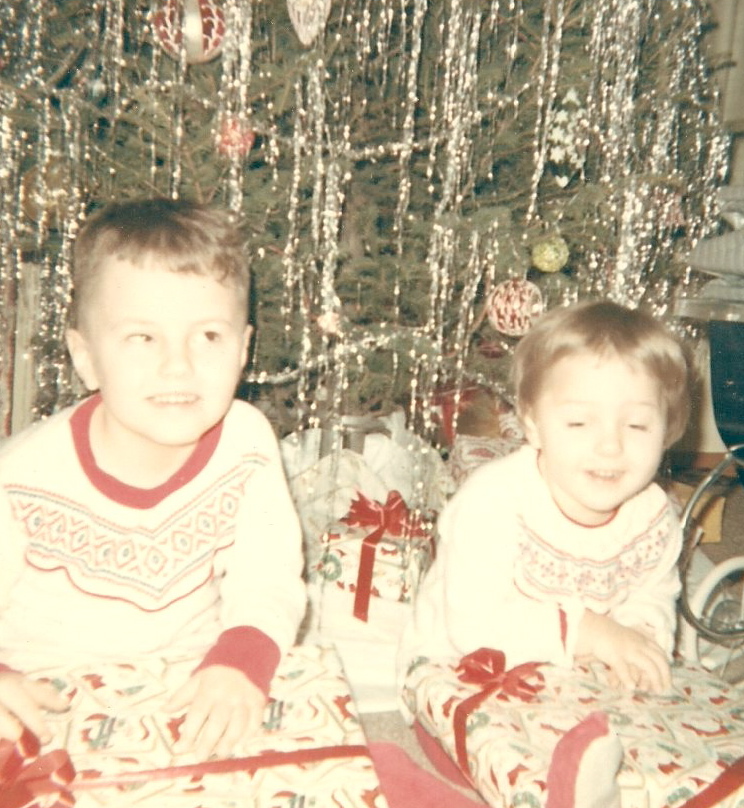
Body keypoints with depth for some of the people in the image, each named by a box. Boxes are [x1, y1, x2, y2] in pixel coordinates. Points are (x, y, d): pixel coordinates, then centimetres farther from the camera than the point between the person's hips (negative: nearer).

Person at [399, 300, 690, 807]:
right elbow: (471, 622, -31)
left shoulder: (656, 518, -9)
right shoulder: (493, 499, -28)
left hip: (577, 678, 5)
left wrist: (641, 637, -24)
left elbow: (652, 602, 0)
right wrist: (583, 631, -35)